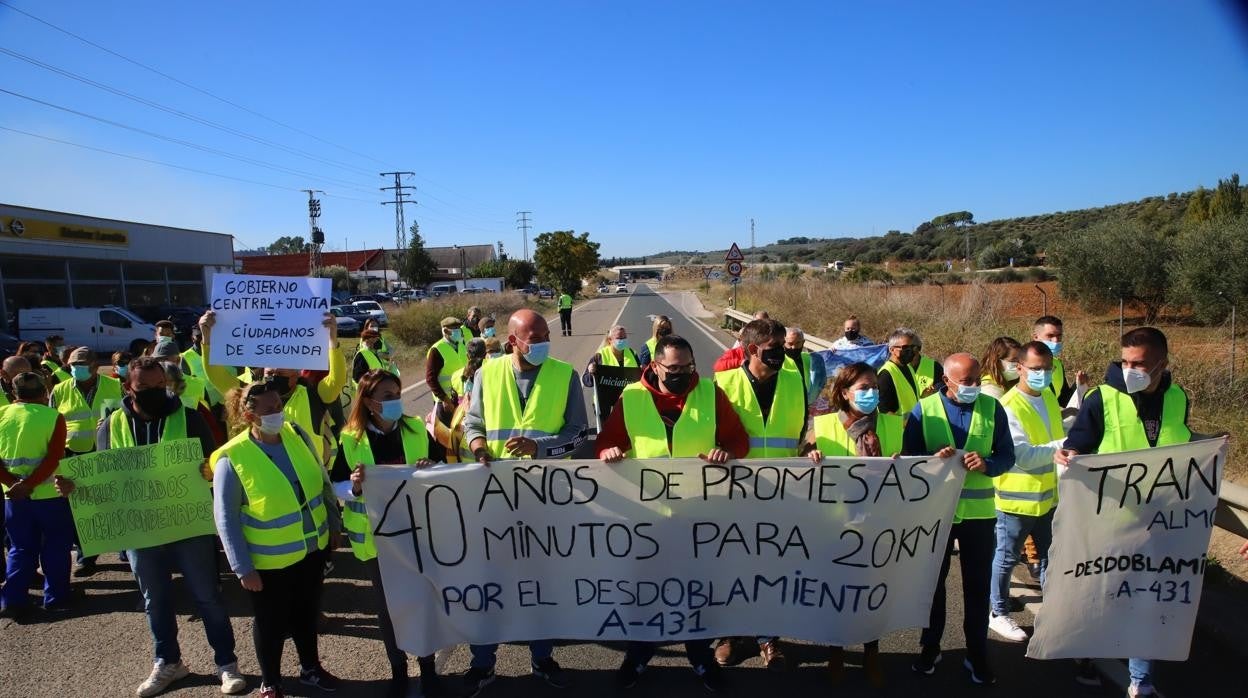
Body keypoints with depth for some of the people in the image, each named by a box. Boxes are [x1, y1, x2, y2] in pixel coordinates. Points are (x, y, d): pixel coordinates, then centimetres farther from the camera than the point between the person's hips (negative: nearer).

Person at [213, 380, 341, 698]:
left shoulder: (297, 434, -9)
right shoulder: (232, 458, -22)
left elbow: (322, 481, 3)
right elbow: (226, 520, -16)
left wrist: (333, 524, 9)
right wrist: (243, 568, -15)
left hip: (314, 547, 4)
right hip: (270, 560, -4)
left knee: (307, 613, 23)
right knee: (272, 623, 15)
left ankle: (311, 667, 46)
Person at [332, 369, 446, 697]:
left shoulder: (417, 429, -5)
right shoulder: (351, 440, -9)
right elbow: (336, 486, -4)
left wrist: (431, 468, -19)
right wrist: (354, 487, -26)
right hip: (377, 535, -1)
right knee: (387, 603, 12)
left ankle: (427, 667, 29)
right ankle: (398, 670, 31)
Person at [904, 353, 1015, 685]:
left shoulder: (992, 408, -1)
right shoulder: (923, 409, -6)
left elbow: (1007, 456, -1)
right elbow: (909, 458, -5)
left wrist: (986, 464, -22)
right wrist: (933, 458, -25)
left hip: (979, 511, 1)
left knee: (978, 586, 11)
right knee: (933, 582, 14)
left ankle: (977, 655, 27)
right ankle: (930, 648, 30)